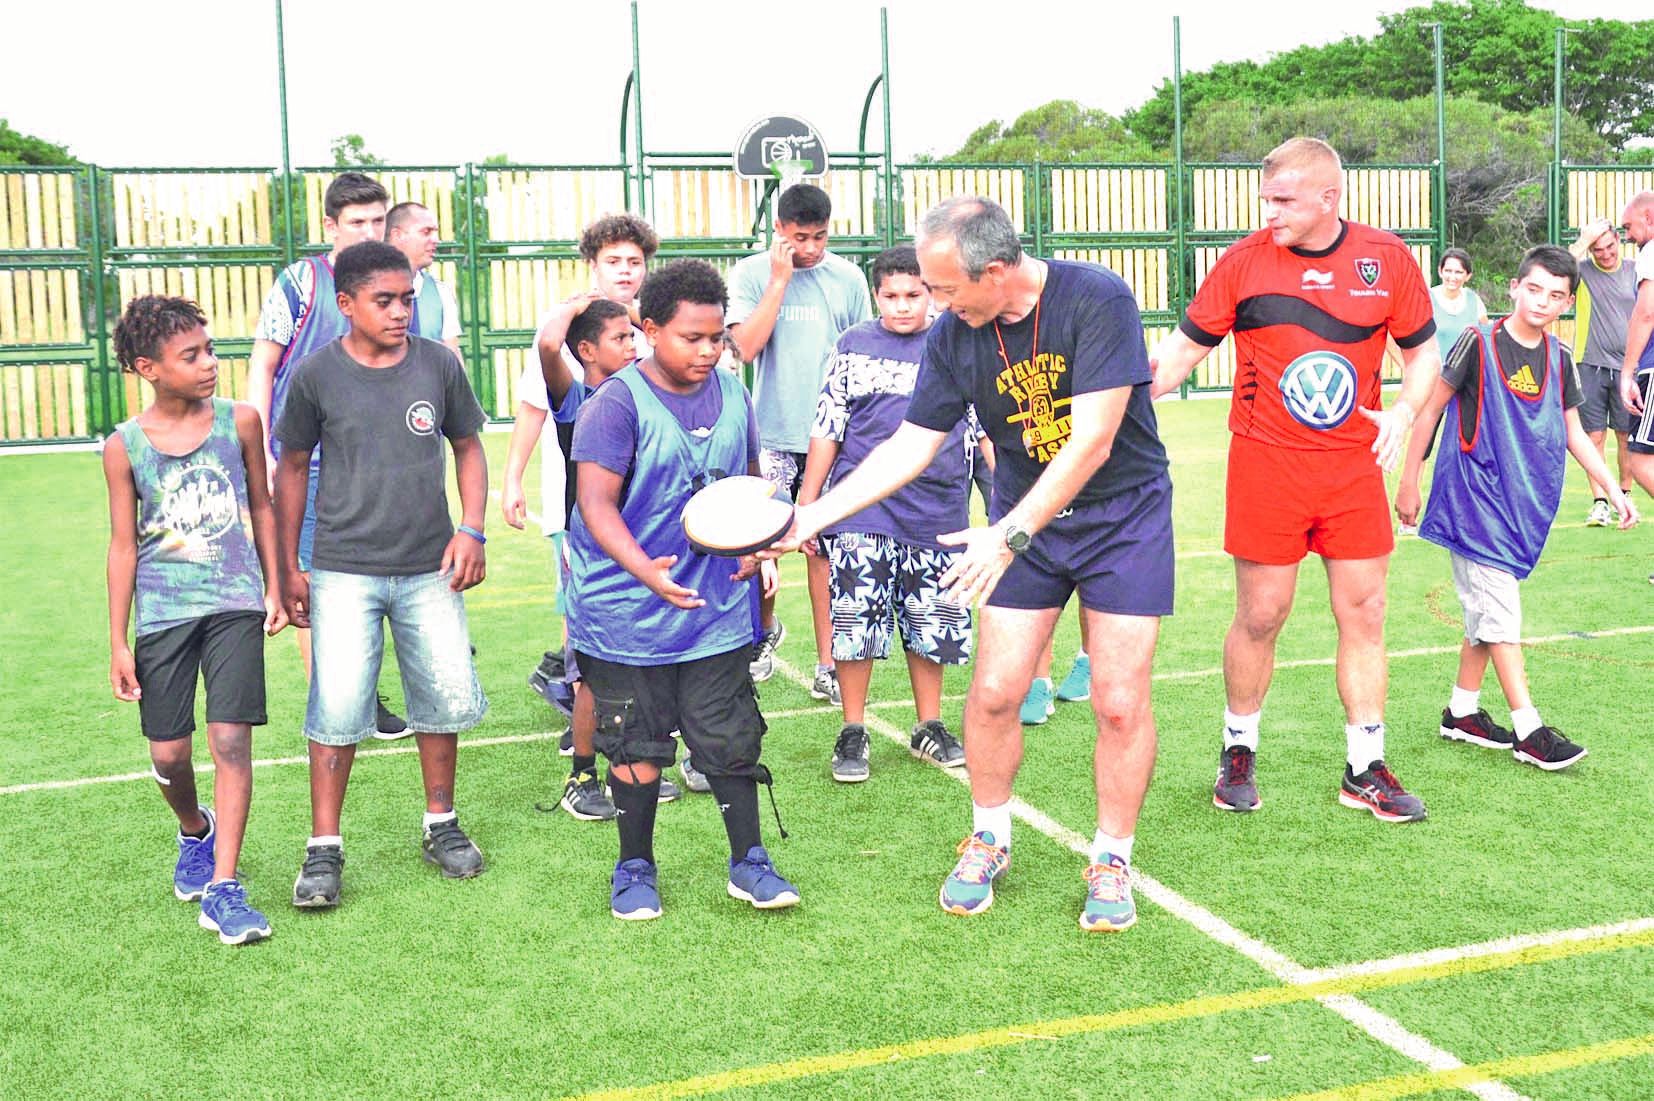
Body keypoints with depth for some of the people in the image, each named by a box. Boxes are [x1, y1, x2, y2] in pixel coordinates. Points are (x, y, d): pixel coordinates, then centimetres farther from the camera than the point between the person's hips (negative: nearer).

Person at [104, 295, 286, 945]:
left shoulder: (239, 422, -1)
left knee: (230, 741, -8)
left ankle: (223, 889, -2)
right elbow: (124, 543, 3)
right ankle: (195, 831, 39)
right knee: (168, 754, 6)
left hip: (234, 604, 0)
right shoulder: (125, 447, -3)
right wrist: (118, 642, 3)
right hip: (163, 613, 1)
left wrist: (274, 589, 12)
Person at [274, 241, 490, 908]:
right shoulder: (317, 375, -3)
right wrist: (287, 568, 5)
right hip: (343, 571, -2)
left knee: (448, 697, 7)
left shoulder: (438, 365, 0)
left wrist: (470, 530, -1)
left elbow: (468, 448, 12)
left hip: (430, 569, 2)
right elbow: (291, 469, 6)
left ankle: (441, 824, 27)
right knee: (337, 708, -6)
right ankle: (324, 848, 8)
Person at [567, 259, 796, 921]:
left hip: (719, 607, 4)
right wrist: (646, 570, -34)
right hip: (629, 613, -4)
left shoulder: (732, 395, 6)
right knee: (637, 746, 7)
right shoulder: (618, 403, -12)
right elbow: (596, 502, -19)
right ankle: (635, 867, 25)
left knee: (732, 739, 7)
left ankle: (748, 863, 21)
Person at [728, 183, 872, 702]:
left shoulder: (848, 278, 5)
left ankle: (827, 666, 10)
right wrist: (780, 279, -11)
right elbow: (746, 347, -13)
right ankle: (766, 630, 31)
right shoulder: (751, 274, 0)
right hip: (771, 435, -1)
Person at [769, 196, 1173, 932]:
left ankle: (1111, 860, 16)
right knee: (993, 692, -1)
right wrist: (811, 517, -7)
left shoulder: (1097, 300, -23)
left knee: (1119, 702, -5)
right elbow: (911, 445, -1)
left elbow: (1093, 439, -28)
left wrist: (1010, 533, -31)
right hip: (1021, 523, 4)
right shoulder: (953, 337, -9)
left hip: (1125, 517, -3)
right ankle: (989, 842, 23)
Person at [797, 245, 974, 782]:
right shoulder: (853, 345, 5)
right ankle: (853, 732, 15)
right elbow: (826, 427, 7)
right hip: (859, 512, -1)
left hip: (936, 511, 1)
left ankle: (928, 727, 27)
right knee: (854, 622, -1)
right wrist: (807, 503, 5)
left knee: (930, 624, 9)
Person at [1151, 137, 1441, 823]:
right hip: (1266, 463, -2)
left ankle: (1365, 770, 17)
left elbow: (1422, 350, 11)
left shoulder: (1386, 258, 0)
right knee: (1260, 616, 2)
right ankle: (1239, 752, 24)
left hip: (1354, 465, 2)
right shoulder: (1244, 261, -4)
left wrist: (1404, 411, -7)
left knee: (1364, 613, 5)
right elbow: (1185, 347, 2)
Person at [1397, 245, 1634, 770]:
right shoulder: (1479, 344, -11)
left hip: (1523, 499, 6)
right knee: (1500, 613, -7)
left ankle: (1462, 712, 24)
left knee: (1487, 610, 13)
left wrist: (1614, 489, 8)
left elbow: (1574, 433, 14)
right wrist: (1408, 482, -6)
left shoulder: (1559, 358, 7)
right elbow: (1429, 409, -6)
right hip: (1475, 494, -6)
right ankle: (1529, 731, -6)